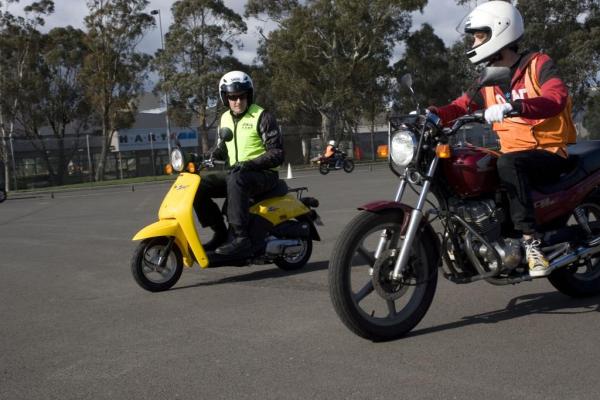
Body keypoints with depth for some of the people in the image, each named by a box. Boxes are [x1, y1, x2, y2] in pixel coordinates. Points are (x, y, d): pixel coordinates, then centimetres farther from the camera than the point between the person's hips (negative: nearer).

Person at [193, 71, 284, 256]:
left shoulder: (263, 117, -8)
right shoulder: (225, 118, 13)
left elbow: (277, 154, -12)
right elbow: (222, 149, 24)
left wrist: (249, 164, -25)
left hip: (264, 174, -7)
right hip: (235, 173, 7)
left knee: (236, 181, -39)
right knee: (200, 187, -11)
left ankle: (241, 238, -40)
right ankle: (220, 233, -6)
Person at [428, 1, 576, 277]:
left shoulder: (538, 64, -7)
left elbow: (557, 98, -26)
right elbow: (462, 105, 8)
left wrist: (513, 107, -41)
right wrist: (434, 114, -13)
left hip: (550, 153, -7)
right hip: (512, 155, 7)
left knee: (508, 164, -37)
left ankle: (531, 240, -36)